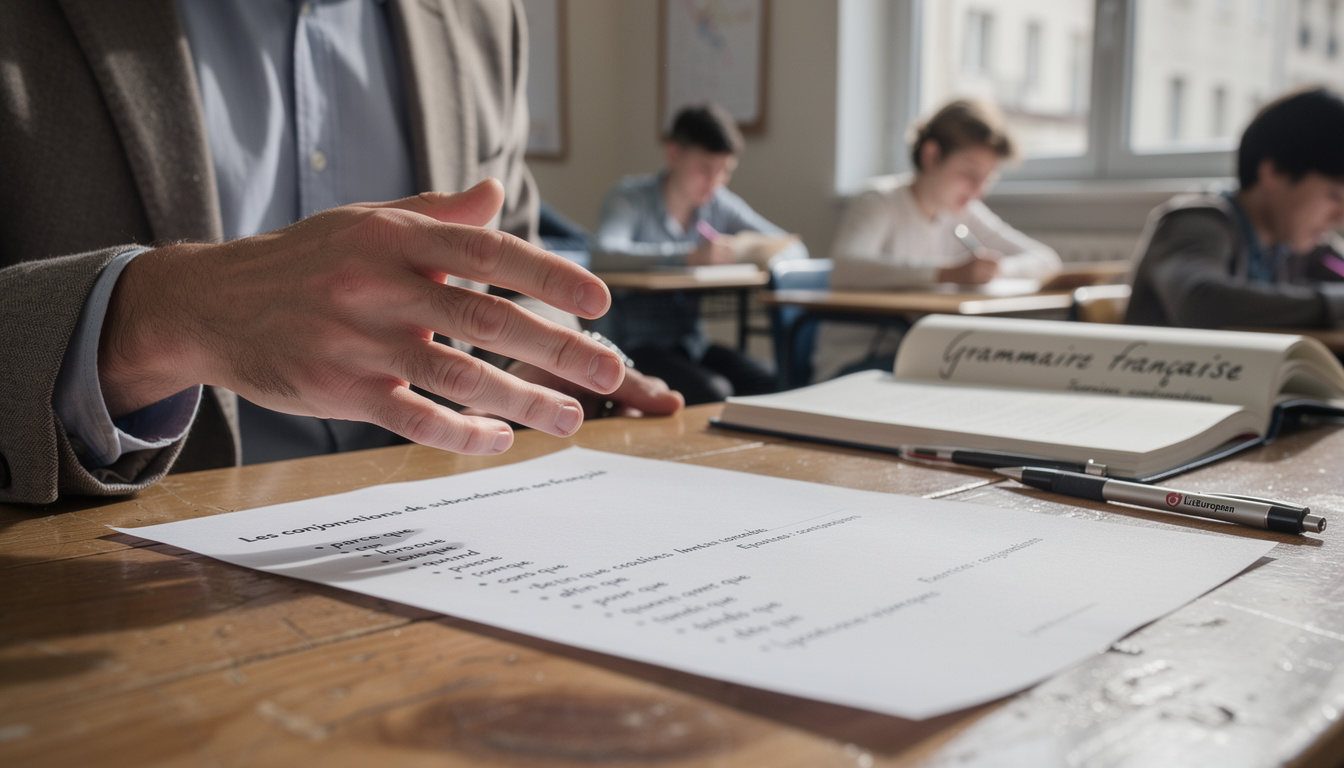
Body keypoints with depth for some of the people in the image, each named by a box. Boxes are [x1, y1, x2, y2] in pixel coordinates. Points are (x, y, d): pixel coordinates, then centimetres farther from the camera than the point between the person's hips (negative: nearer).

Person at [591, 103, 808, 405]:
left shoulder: (721, 205, 10)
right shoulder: (631, 197, -5)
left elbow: (794, 250, 9)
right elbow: (603, 255, -27)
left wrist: (748, 247, -13)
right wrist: (689, 256, -32)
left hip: (693, 343, 5)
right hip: (636, 345, -5)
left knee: (770, 386, -21)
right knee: (712, 395, -31)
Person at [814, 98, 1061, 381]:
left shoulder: (963, 212, 11)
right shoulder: (881, 201, -10)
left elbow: (1046, 260, 11)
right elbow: (844, 270, -32)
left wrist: (997, 269, -13)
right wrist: (949, 272, -38)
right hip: (854, 362, -7)